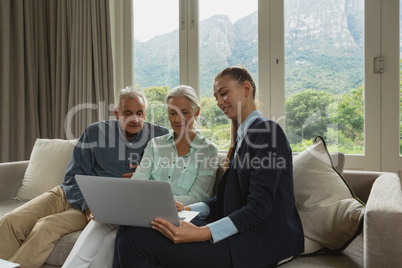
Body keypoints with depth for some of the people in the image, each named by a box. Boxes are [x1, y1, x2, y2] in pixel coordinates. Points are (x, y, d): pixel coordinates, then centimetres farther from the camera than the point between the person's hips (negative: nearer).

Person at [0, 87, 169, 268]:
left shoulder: (158, 136, 0)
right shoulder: (96, 132, 2)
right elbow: (73, 177, 3)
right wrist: (86, 205, -16)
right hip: (70, 195, 3)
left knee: (47, 226, -27)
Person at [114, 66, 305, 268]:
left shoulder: (266, 131, -11)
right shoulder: (243, 134, 19)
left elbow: (258, 209, -19)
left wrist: (202, 233, -27)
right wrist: (186, 210, 2)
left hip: (256, 243, -9)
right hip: (238, 233, 9)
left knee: (133, 242, -20)